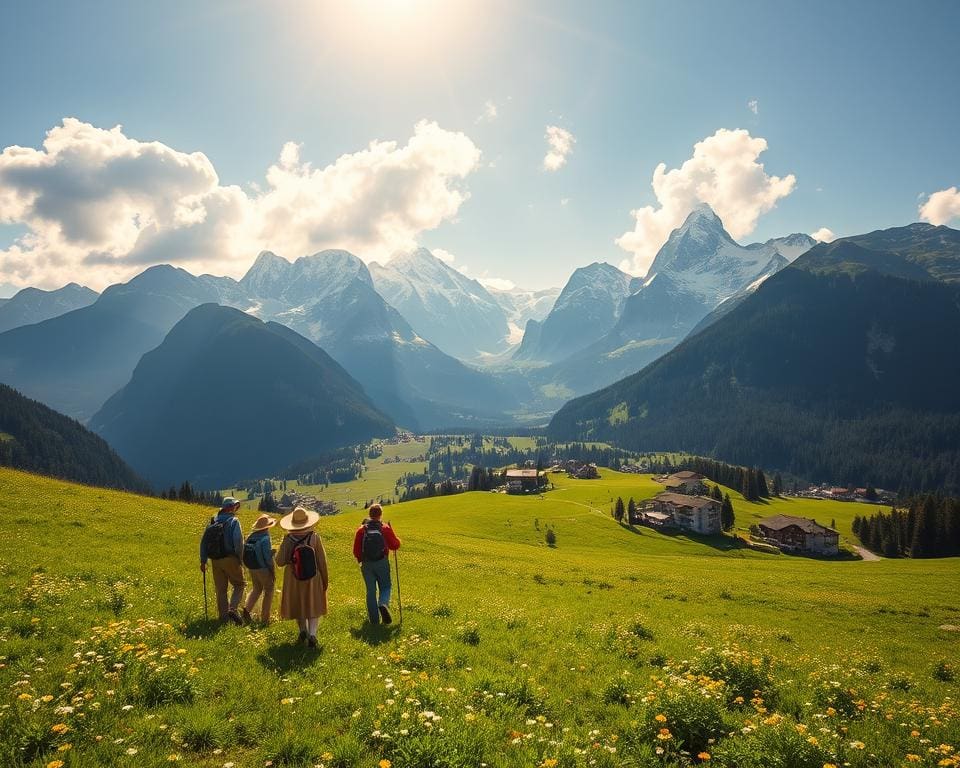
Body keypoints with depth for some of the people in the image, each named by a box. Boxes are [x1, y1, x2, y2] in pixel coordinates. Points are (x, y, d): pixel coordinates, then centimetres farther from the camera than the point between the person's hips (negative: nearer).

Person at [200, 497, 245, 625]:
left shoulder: (213, 521, 11)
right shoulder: (233, 521, -7)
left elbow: (204, 542, 9)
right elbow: (238, 542, -17)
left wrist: (203, 561, 12)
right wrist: (240, 559, -8)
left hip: (216, 561, 5)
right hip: (230, 559, -5)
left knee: (220, 589, 12)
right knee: (239, 585, 8)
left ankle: (224, 615, 15)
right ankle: (233, 609, -10)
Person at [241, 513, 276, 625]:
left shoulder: (250, 537, 1)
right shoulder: (265, 538, -19)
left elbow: (246, 553, 7)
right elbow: (268, 557, -19)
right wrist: (273, 572, -9)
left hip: (251, 568, 6)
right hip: (263, 569, -6)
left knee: (256, 589, 24)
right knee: (268, 592, 10)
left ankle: (247, 609, 6)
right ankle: (265, 619, 13)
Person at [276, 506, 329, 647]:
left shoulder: (287, 539, -14)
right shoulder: (314, 537, -15)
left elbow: (280, 561, -11)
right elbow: (322, 561, -9)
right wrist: (325, 579, 3)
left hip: (293, 579, 1)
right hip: (313, 578, -1)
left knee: (298, 605, 21)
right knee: (313, 606, 11)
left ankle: (303, 631, 32)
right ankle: (312, 634, -4)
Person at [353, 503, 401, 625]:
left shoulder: (361, 530, -1)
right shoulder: (385, 528, -5)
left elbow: (356, 551, 0)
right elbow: (395, 545, -2)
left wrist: (360, 560, 19)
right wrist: (396, 540, 19)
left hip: (367, 564, 1)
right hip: (382, 563, -1)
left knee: (370, 591, 10)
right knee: (385, 587, 12)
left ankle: (374, 619, 11)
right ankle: (383, 604, -18)